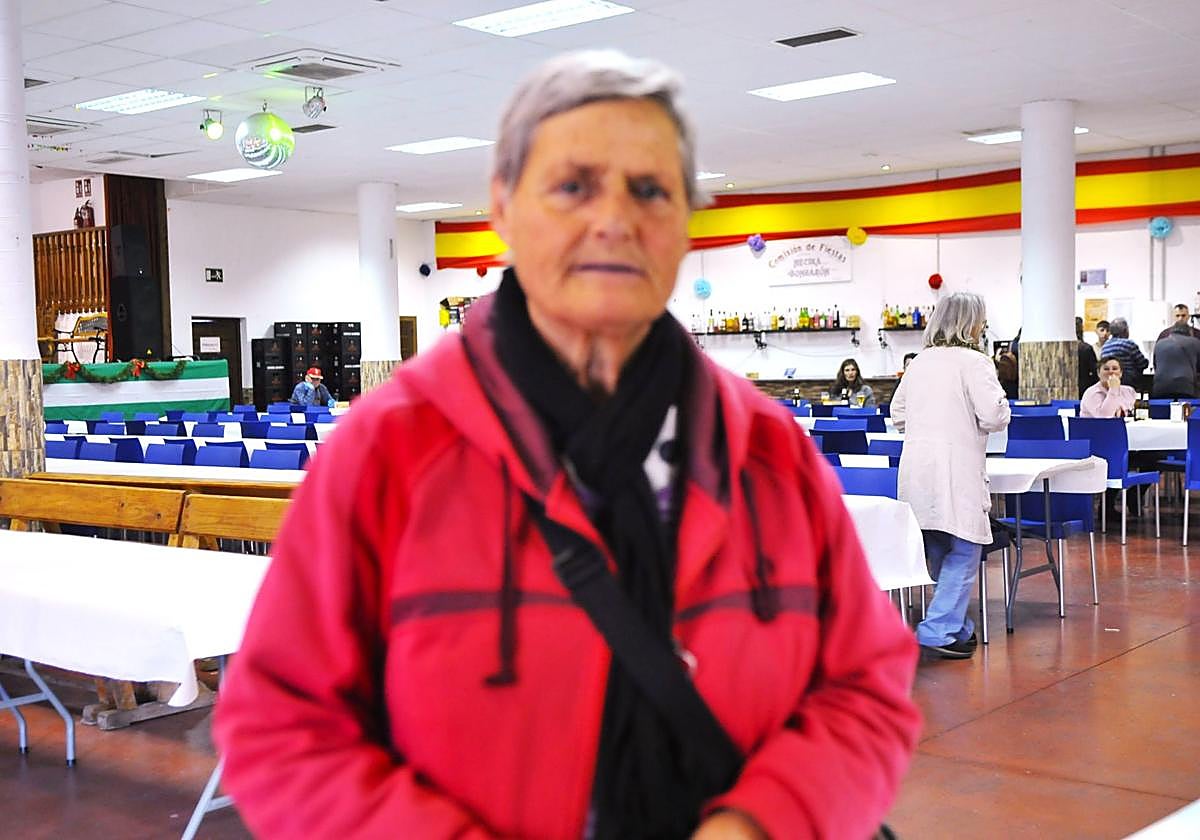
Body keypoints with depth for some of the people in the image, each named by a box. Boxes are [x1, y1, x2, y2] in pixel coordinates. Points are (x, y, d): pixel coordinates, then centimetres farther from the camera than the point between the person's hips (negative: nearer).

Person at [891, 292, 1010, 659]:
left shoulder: (919, 362, 13)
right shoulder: (974, 362, -8)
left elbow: (898, 414, 17)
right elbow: (995, 416, -13)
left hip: (916, 466, 7)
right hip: (955, 468, -7)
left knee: (937, 553, 16)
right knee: (963, 553, 0)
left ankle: (957, 626, 28)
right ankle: (938, 631, -6)